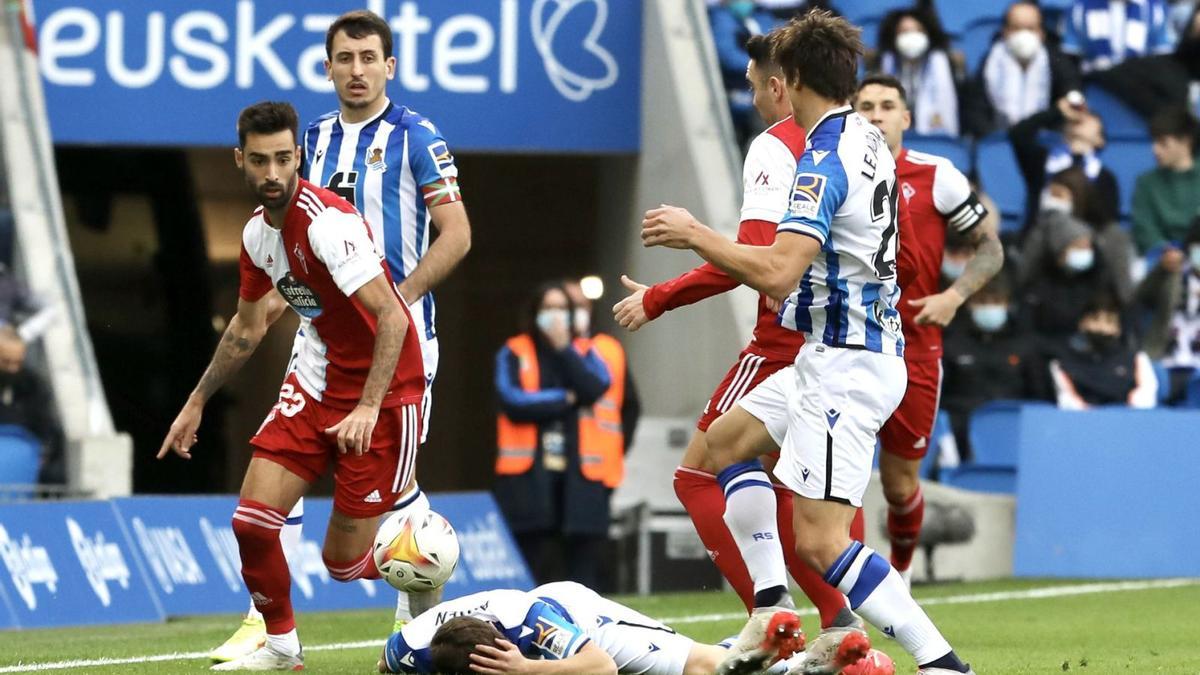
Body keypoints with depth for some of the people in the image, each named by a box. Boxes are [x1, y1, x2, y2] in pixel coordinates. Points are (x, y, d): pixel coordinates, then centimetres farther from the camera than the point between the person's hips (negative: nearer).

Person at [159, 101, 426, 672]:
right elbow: (247, 327, 19)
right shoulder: (258, 233, 2)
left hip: (383, 391, -7)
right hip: (316, 383, 7)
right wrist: (196, 403, 23)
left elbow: (392, 317, -29)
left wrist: (369, 407, -37)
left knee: (344, 559, -3)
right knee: (252, 520, -7)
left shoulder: (328, 222, -24)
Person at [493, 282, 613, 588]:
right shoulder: (513, 354, 8)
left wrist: (563, 348, -5)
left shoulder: (584, 352, 15)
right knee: (533, 560, -4)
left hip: (579, 469, 2)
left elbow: (595, 388, -5)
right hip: (530, 468, -2)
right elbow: (513, 402, -7)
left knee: (585, 551, -4)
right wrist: (564, 399, -1)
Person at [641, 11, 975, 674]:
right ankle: (771, 611, 17)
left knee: (820, 543, -14)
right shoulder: (869, 141, 9)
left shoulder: (824, 162, -20)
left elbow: (777, 273, -29)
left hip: (845, 367, -10)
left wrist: (694, 234, -18)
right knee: (726, 441, 24)